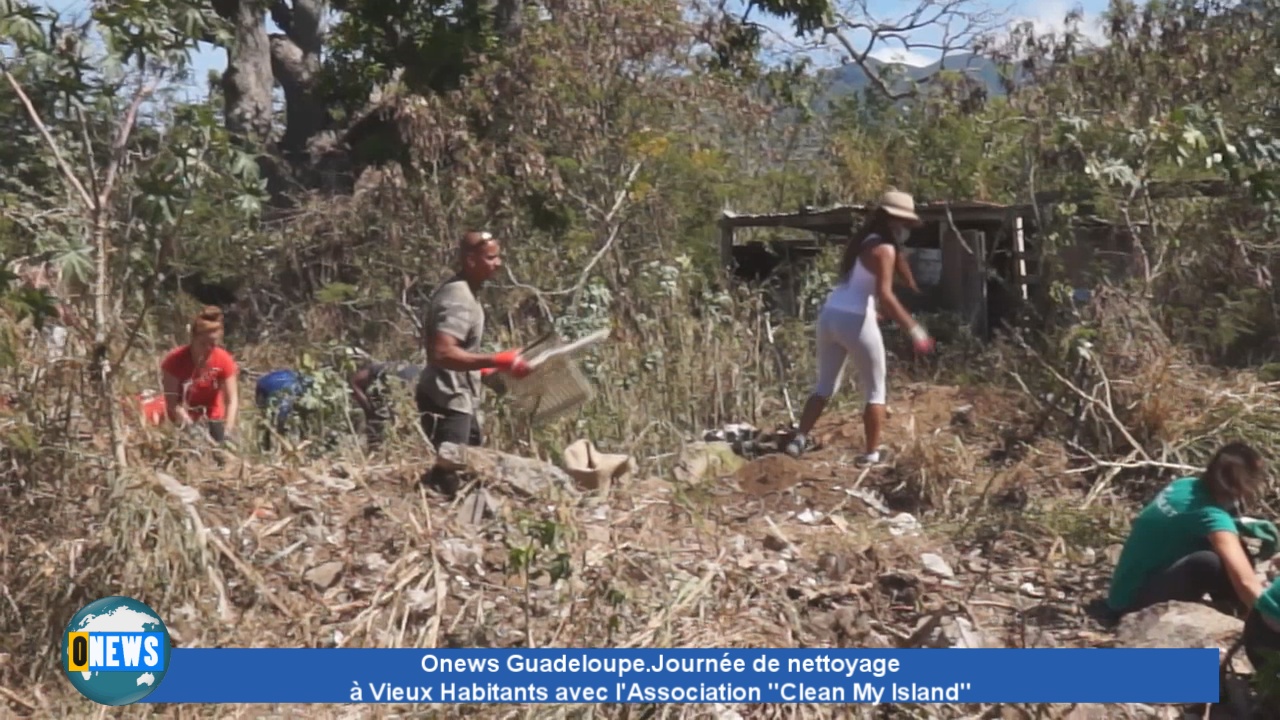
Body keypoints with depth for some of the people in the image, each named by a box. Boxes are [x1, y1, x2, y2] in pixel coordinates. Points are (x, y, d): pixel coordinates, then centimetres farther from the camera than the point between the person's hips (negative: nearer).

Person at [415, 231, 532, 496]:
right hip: (447, 402, -11)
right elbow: (442, 354, -34)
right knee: (447, 479, -9)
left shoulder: (461, 292, 11)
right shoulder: (458, 299, -22)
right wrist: (497, 361, -34)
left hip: (457, 400, 11)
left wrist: (483, 368, 22)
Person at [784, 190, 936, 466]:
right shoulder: (884, 249, -11)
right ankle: (872, 453, 6)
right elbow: (885, 295, -22)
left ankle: (799, 439, 13)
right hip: (855, 321, -8)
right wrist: (913, 328, -22)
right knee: (875, 391, 6)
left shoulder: (859, 242, 16)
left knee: (825, 386, 19)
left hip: (830, 315, 8)